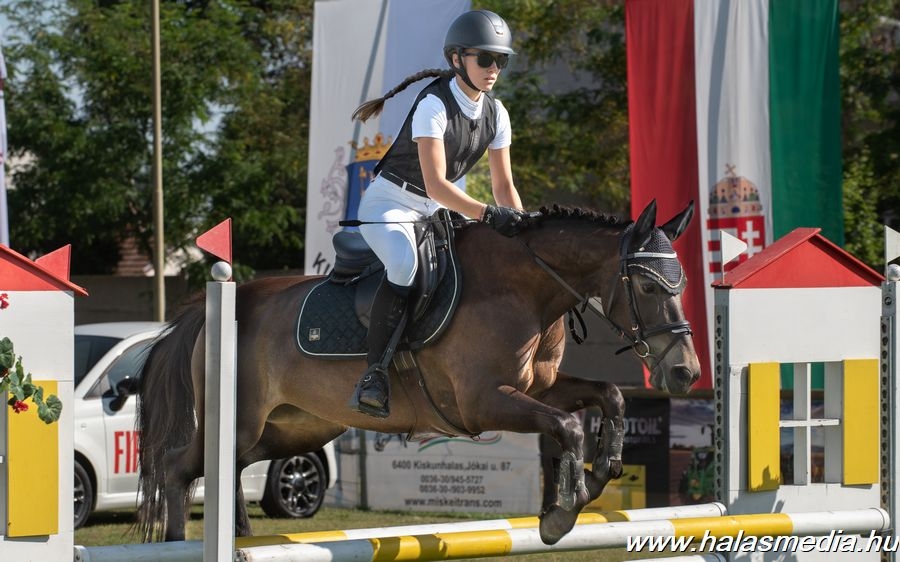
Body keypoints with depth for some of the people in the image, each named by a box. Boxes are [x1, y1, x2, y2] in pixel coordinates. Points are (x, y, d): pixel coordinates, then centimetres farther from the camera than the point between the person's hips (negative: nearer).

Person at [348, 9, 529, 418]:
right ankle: (375, 373, -37)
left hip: (436, 212, 9)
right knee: (406, 265, -35)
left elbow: (504, 185, 5)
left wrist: (523, 227, -11)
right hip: (389, 204, -9)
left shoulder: (496, 114, 0)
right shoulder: (434, 105, -23)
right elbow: (436, 185, -30)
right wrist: (490, 214, -39)